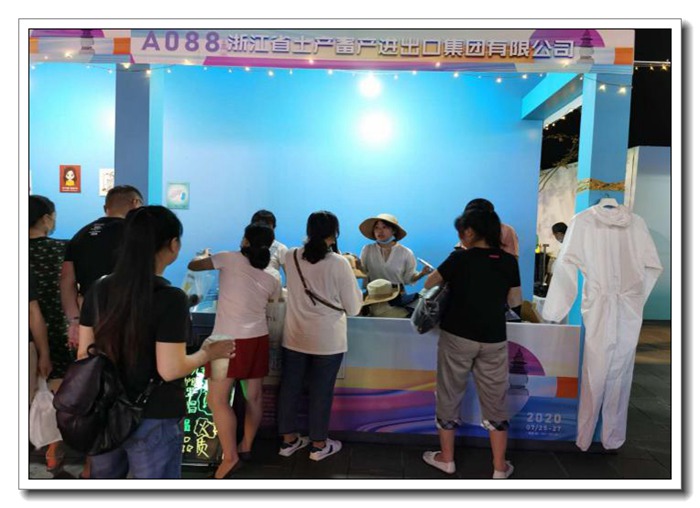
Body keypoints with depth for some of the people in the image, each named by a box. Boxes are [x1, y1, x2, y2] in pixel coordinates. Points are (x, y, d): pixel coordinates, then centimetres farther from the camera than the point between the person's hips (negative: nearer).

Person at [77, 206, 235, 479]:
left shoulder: (98, 289, -4)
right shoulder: (170, 298, -22)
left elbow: (84, 353, 3)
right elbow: (170, 369, -22)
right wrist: (207, 353, -7)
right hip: (153, 419, -5)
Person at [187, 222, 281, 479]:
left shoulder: (231, 259, -7)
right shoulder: (273, 275, 4)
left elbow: (192, 265, 1)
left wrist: (206, 260, 22)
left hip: (229, 339, -5)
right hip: (258, 337, 6)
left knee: (217, 399, 3)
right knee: (254, 396, 14)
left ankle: (230, 457, 3)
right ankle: (246, 447, 29)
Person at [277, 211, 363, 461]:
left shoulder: (291, 257, -3)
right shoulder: (339, 263, -15)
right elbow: (353, 308, -9)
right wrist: (353, 277, 7)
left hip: (294, 337, 4)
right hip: (327, 341, -4)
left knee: (290, 387, 16)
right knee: (321, 392, 11)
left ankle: (288, 439, 32)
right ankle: (319, 445, 27)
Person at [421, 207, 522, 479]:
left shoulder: (459, 258, -11)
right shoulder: (508, 261, -3)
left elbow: (429, 284, 1)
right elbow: (514, 300, 7)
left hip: (457, 336, -2)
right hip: (493, 339, 3)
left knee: (449, 396, 13)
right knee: (494, 400, 13)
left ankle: (446, 458, 26)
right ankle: (500, 467, 22)